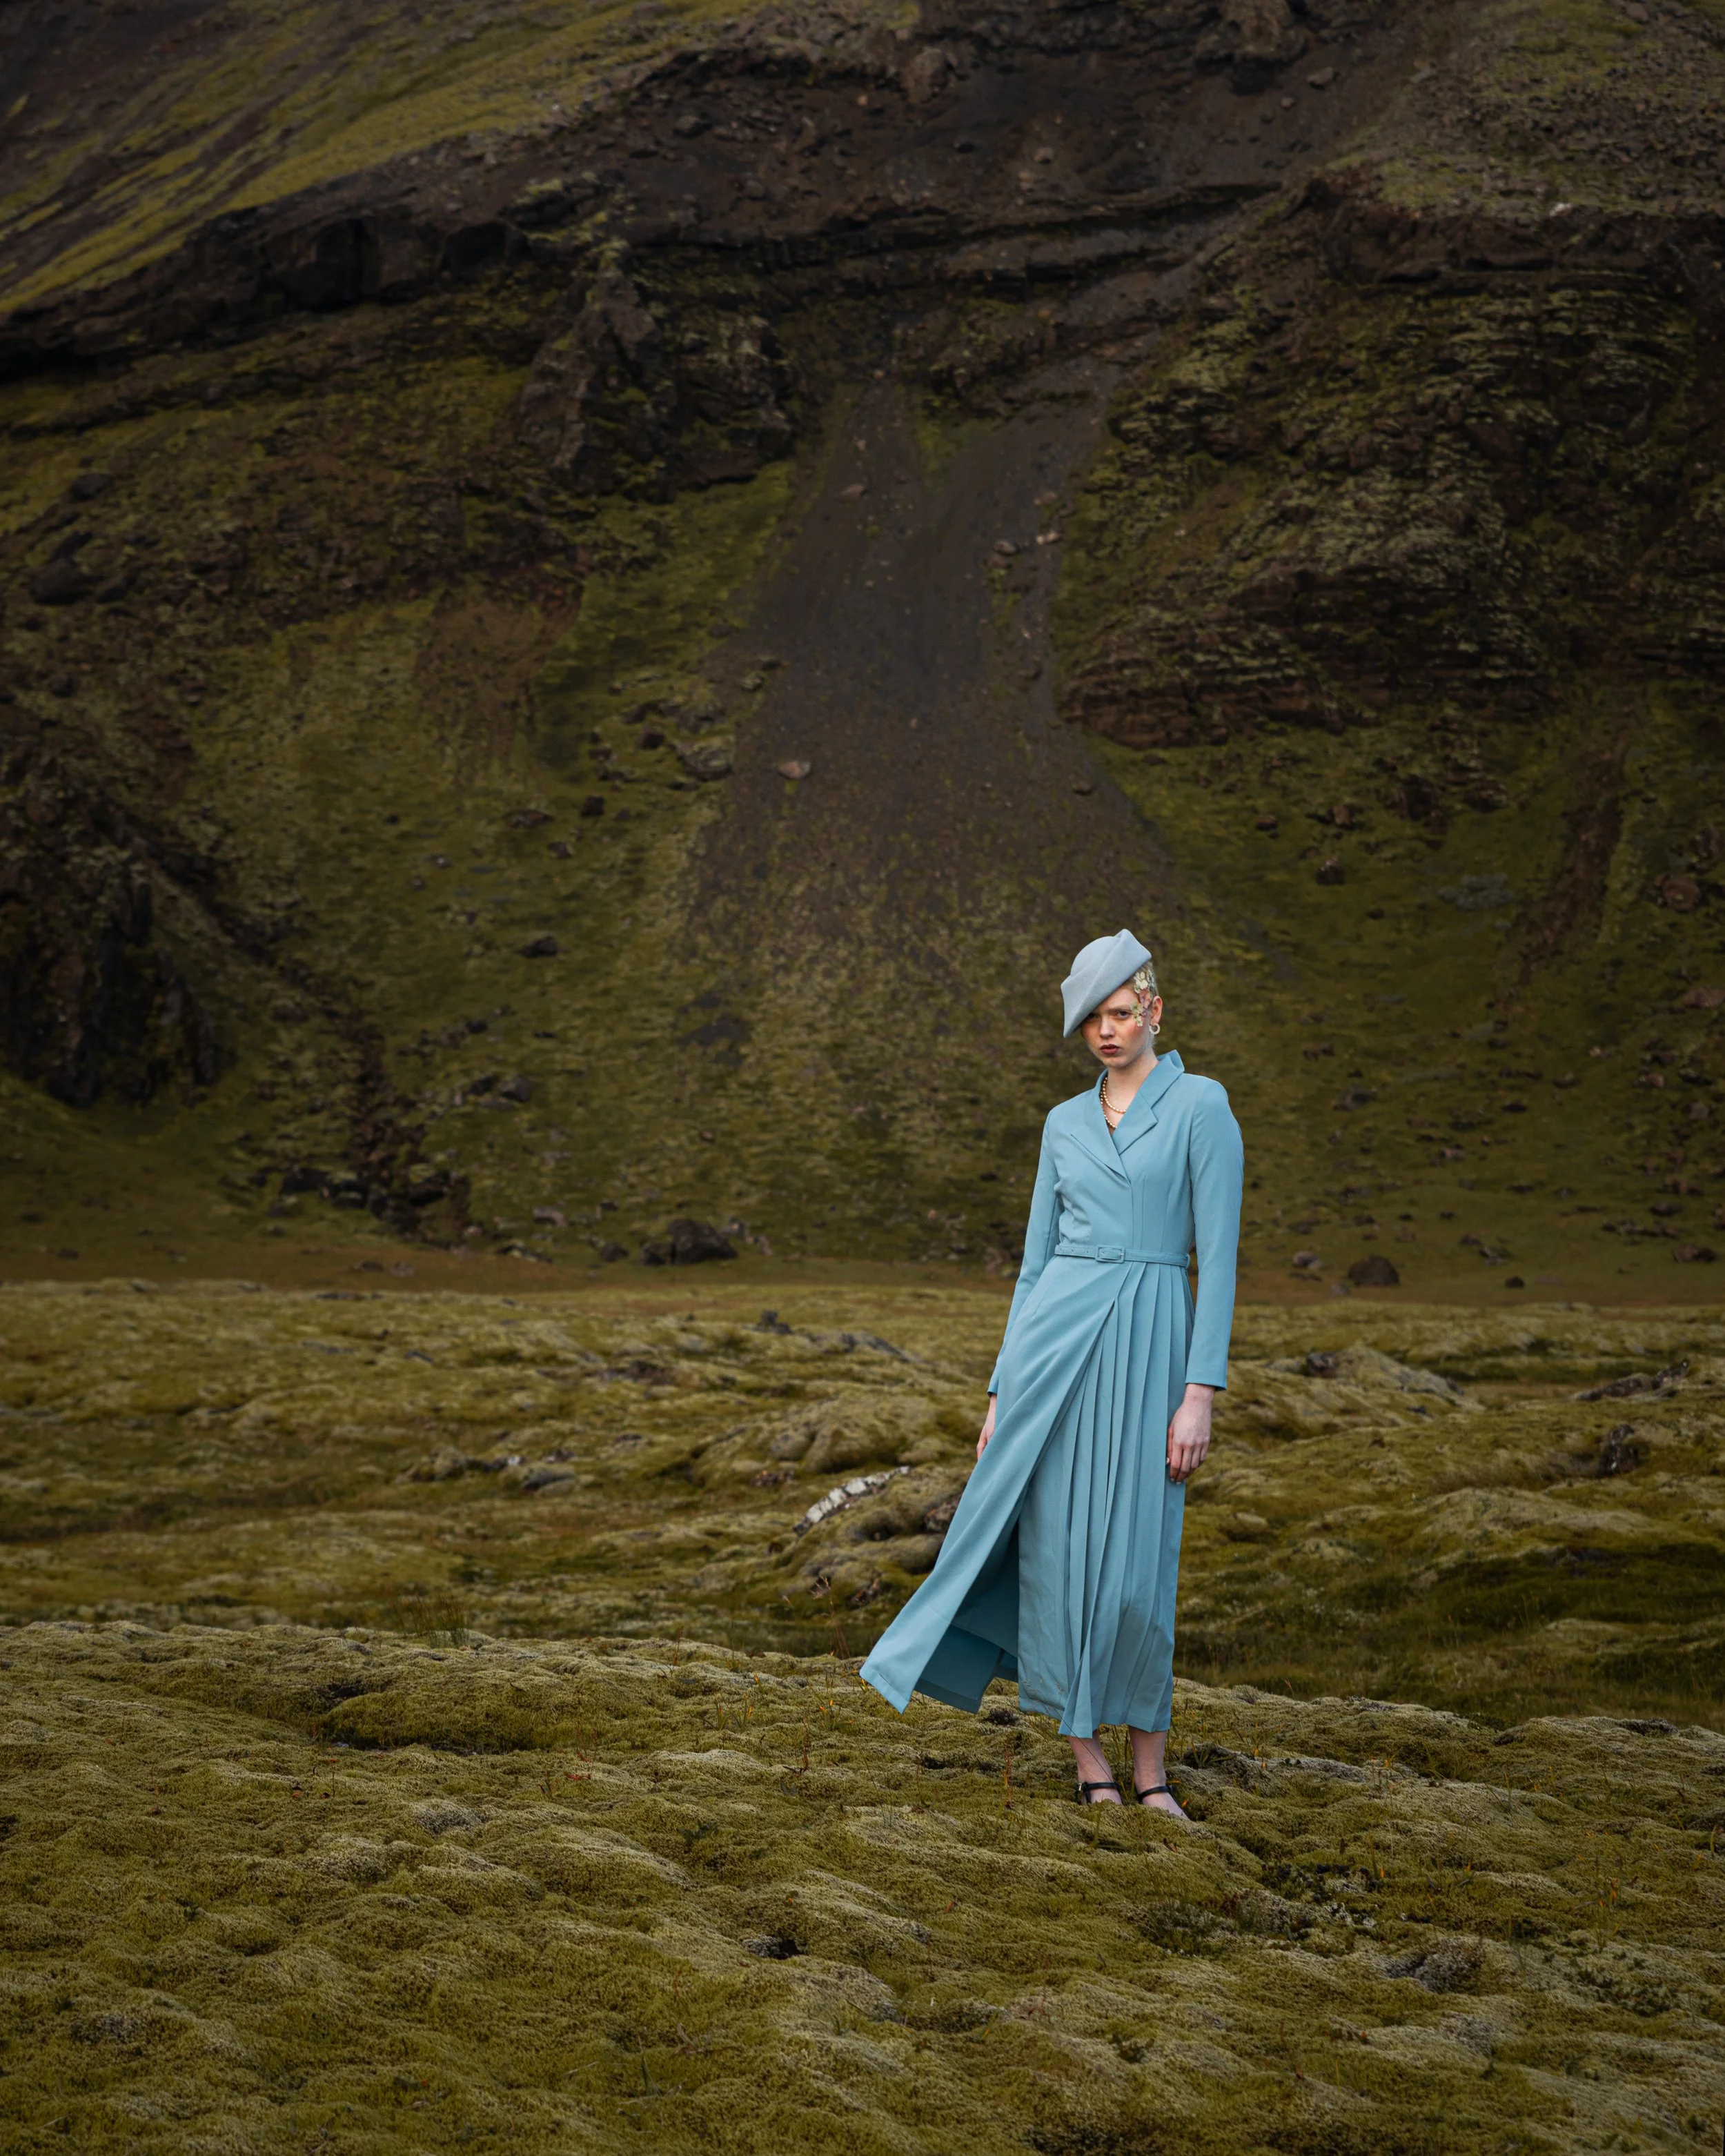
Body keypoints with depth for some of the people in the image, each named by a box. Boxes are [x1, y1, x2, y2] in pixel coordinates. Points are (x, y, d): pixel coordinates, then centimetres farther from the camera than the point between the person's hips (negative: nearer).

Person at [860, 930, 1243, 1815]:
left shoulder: (1201, 1106, -1)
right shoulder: (1065, 1124, 12)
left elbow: (1219, 1255, -6)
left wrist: (1200, 1395, -12)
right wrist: (1003, 1391, 11)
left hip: (1147, 1344, -4)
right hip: (1053, 1342, 4)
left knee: (1135, 1565, -3)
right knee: (1056, 1552, 1)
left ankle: (1150, 1769, 13)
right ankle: (1087, 1759, 13)